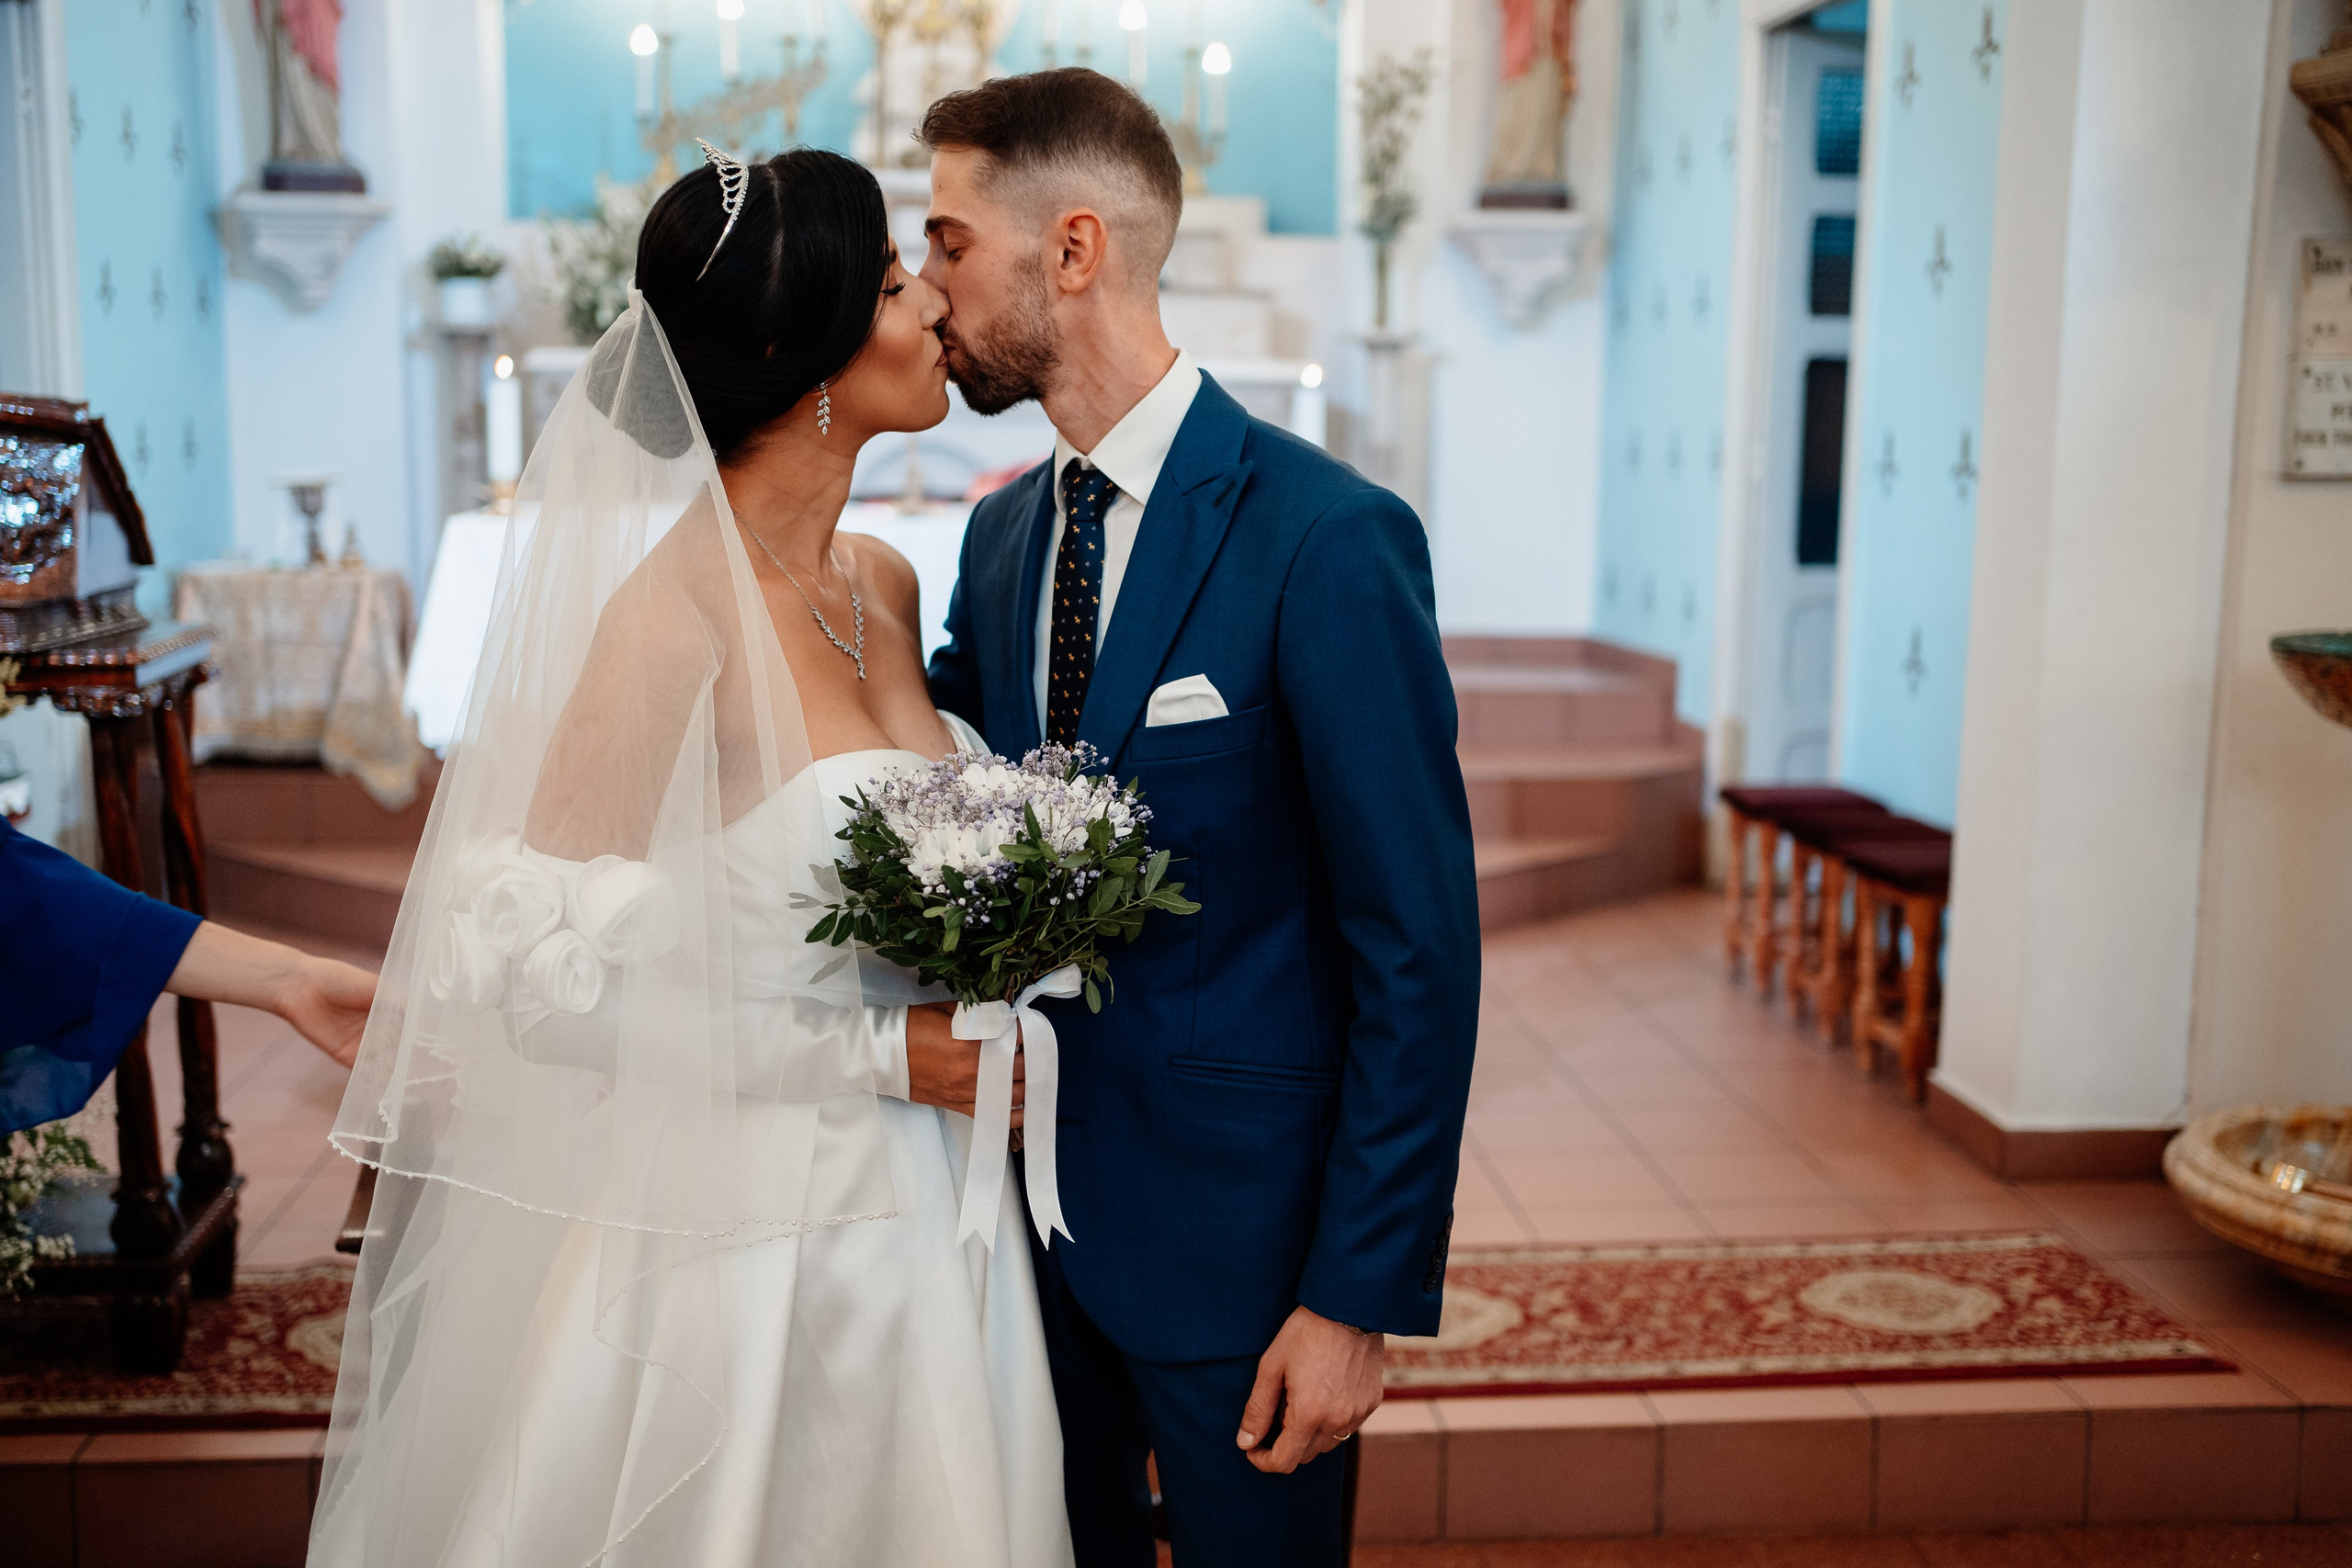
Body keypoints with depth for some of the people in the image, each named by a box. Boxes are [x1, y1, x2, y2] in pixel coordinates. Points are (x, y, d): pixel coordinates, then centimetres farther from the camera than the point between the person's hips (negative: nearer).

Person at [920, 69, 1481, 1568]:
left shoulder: (1329, 537, -17)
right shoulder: (999, 534, 5)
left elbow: (1419, 950, -16)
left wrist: (1360, 1295, -16)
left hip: (1237, 1224, -6)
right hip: (1036, 1198, 6)